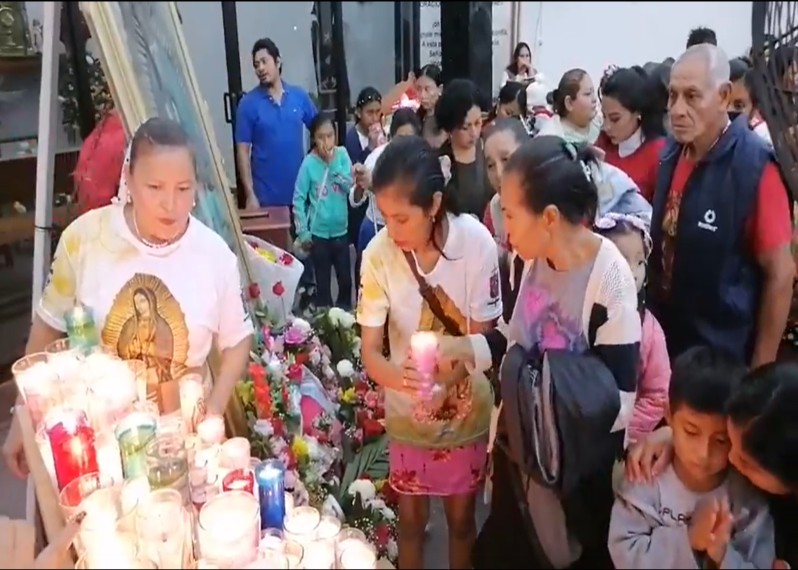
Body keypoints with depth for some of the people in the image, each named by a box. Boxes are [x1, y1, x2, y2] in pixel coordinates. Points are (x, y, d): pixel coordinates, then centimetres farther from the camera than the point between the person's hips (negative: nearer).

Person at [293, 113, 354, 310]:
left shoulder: (342, 154, -4)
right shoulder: (309, 163, -12)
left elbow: (350, 186, -11)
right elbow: (299, 199, -10)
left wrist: (333, 163, -19)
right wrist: (303, 232, -11)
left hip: (341, 230, 3)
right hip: (318, 233, -3)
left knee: (346, 278, 15)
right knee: (323, 280, 11)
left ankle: (345, 312, 37)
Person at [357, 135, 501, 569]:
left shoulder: (476, 242, -24)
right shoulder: (378, 254, -21)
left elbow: (480, 337, -14)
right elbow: (369, 349, -15)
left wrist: (443, 386, -31)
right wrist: (394, 376, -37)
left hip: (466, 407, 0)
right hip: (407, 412, 1)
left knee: (461, 517, 19)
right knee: (411, 518, 19)